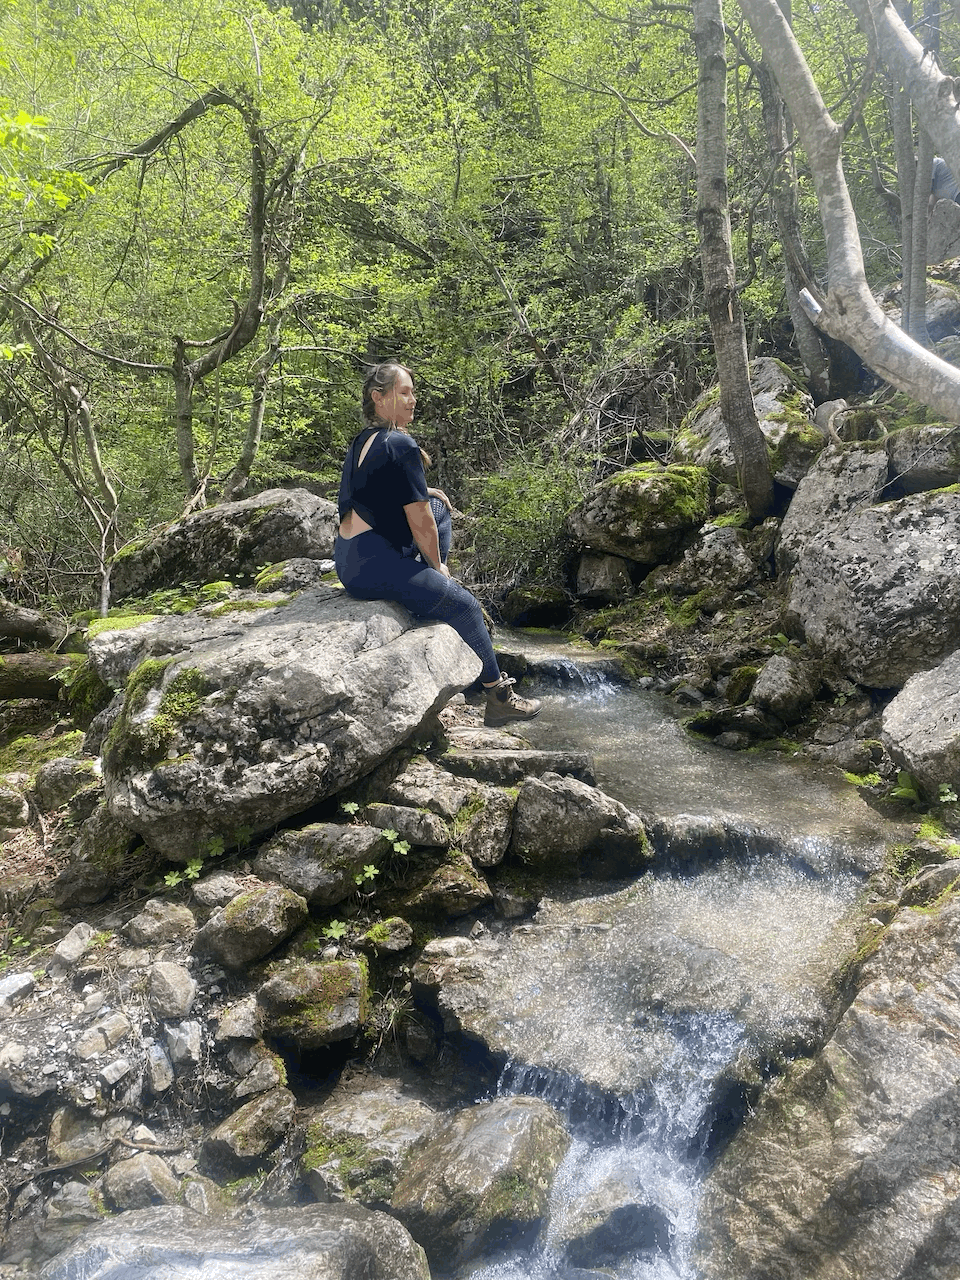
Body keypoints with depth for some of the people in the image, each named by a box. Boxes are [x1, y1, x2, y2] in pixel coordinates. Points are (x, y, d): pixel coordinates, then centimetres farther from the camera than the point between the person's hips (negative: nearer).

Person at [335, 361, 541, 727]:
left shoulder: (361, 441, 12)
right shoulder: (401, 445, -16)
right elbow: (420, 522, -15)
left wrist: (425, 492, 15)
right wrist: (437, 566, 1)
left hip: (347, 561, 10)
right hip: (374, 567, -10)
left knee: (438, 504, 23)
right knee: (466, 605, 3)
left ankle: (436, 592, 25)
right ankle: (499, 698, 12)